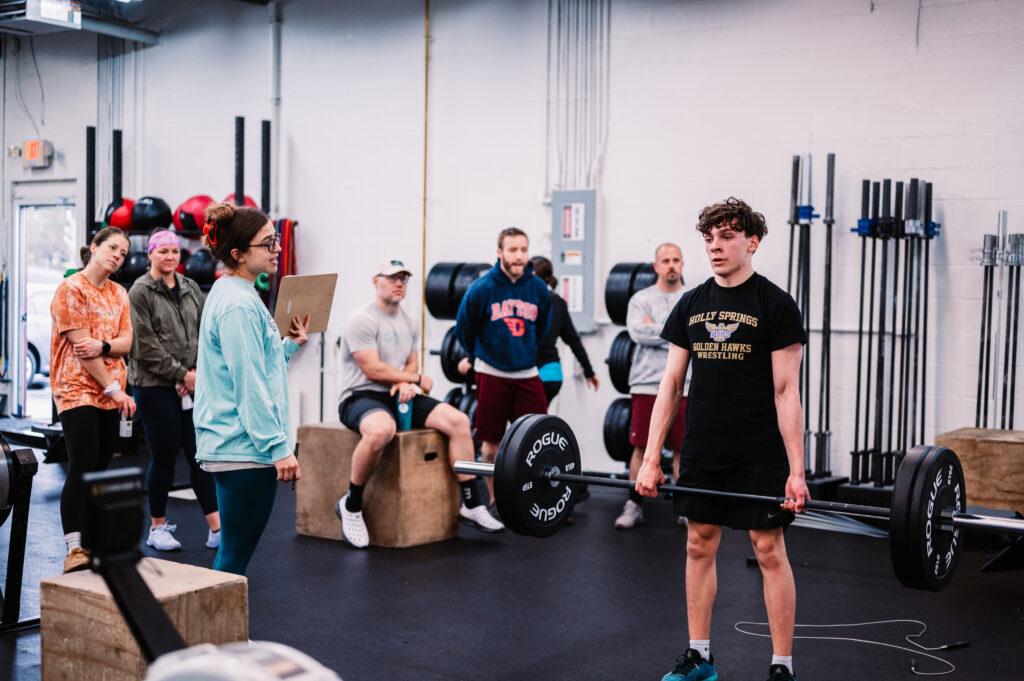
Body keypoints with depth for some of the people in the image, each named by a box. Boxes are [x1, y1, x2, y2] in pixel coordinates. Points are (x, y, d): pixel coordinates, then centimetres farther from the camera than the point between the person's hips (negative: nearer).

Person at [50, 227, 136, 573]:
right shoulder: (71, 289, -5)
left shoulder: (119, 294, 15)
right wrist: (114, 388, -13)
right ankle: (74, 549, -15)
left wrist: (103, 345, -16)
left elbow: (127, 341, 7)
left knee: (101, 467, 7)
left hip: (110, 394, 6)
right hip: (77, 389, -6)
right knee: (82, 466, -14)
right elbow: (80, 345, -11)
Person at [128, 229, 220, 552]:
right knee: (164, 457, 1)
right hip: (155, 386, -5)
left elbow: (204, 333, 11)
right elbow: (145, 346, -10)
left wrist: (198, 371, -3)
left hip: (192, 384, 5)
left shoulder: (190, 289, 13)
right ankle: (157, 527, 17)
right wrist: (181, 374, -11)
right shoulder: (140, 292, -4)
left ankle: (217, 529, 3)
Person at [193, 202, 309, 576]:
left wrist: (290, 344, 12)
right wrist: (279, 448, -19)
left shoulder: (230, 294, 15)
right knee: (235, 555, -4)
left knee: (233, 551, 15)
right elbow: (250, 387, -20)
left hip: (228, 444, 10)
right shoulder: (239, 305, -17)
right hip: (245, 447, -10)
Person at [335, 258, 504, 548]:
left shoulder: (409, 323, 15)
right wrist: (417, 379, -7)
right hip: (361, 397, -8)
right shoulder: (363, 320, -10)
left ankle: (471, 505, -4)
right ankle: (350, 506, -21)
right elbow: (372, 370, -17)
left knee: (458, 421, -11)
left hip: (399, 395, 8)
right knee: (380, 431, -42)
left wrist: (405, 382, -6)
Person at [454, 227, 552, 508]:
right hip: (491, 374, -2)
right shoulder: (482, 288, -9)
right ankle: (495, 501, 19)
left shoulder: (539, 288, -1)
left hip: (527, 374, 2)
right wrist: (475, 357, 18)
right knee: (491, 442, 5)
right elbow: (464, 327, 7)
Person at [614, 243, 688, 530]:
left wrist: (657, 330, -9)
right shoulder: (642, 299, 6)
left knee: (683, 449, 5)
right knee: (641, 447, 2)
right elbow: (638, 331, -11)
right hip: (646, 385, -1)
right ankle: (634, 506, 10)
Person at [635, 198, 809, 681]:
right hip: (702, 451, 5)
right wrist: (651, 458, 3)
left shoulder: (774, 304, -7)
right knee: (699, 545, 11)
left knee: (769, 549, 1)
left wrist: (796, 470, -14)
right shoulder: (692, 304, 7)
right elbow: (671, 383, 7)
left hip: (759, 455, -5)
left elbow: (786, 391, -10)